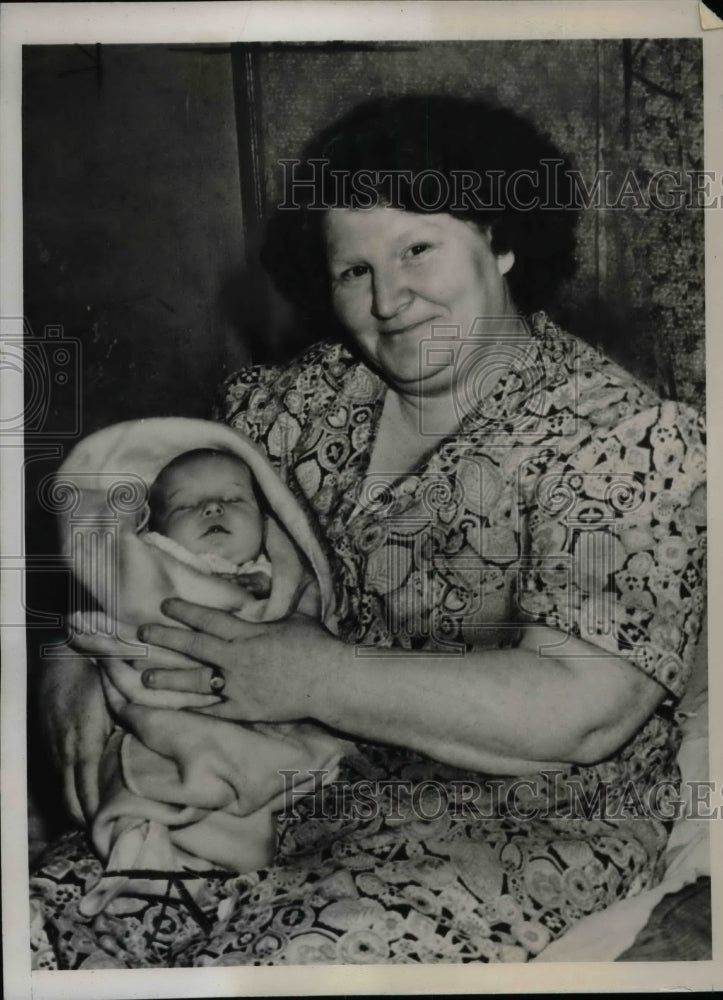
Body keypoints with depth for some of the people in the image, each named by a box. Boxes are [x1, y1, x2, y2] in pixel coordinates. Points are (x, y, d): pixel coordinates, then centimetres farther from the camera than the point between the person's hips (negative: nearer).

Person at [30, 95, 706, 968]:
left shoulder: (629, 440, -12)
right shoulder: (304, 398, 4)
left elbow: (581, 713, -22)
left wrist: (317, 680, -21)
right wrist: (86, 659, -9)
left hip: (520, 824, -4)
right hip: (299, 785, 5)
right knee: (44, 917, -8)